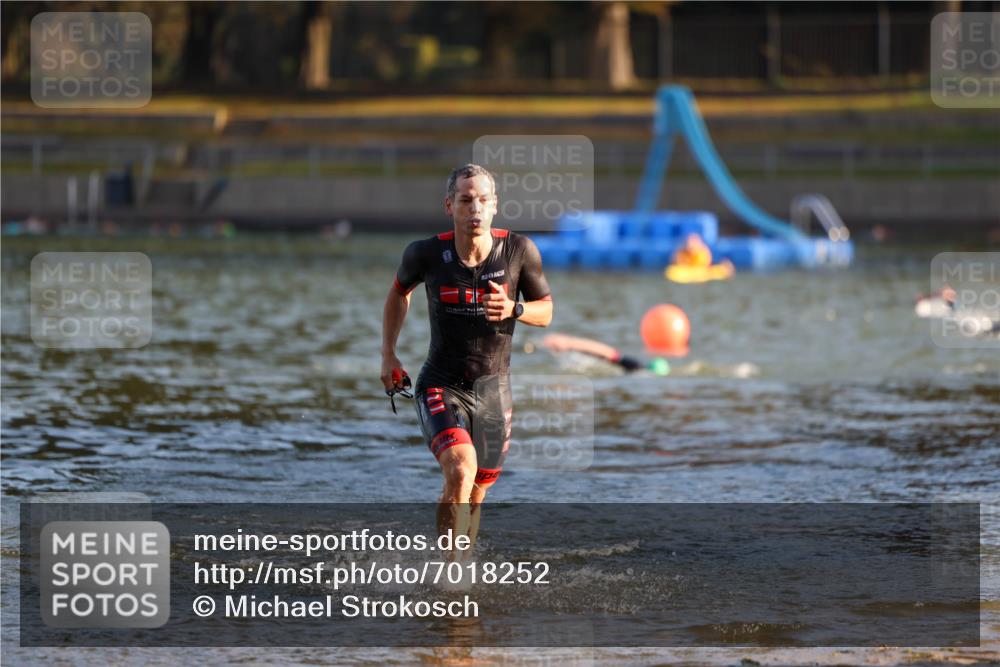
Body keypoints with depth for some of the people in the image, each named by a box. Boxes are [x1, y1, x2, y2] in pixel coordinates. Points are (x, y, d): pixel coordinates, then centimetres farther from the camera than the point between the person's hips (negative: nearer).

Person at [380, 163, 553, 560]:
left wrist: (513, 309, -20)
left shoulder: (519, 251, -10)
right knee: (461, 469, -28)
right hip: (441, 387, -2)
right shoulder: (427, 254, -11)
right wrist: (388, 354, 8)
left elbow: (545, 312, 2)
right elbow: (400, 290, 12)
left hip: (494, 391, 2)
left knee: (475, 496, 13)